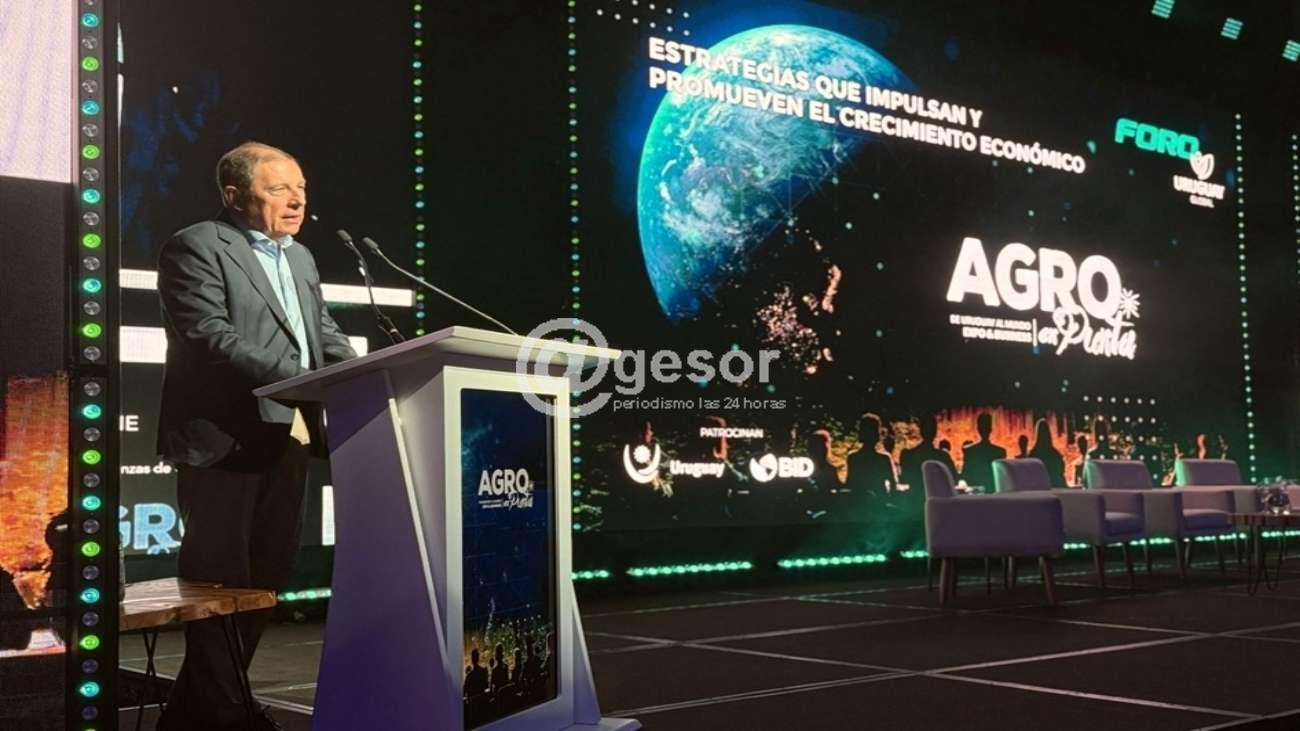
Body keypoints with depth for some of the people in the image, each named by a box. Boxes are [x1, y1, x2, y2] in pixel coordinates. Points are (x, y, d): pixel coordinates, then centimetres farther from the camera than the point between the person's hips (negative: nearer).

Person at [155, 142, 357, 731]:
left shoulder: (299, 258, 20)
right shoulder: (196, 247, -7)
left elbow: (326, 335, 19)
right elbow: (210, 337, -18)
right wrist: (303, 380, -25)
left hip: (287, 438, 8)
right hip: (224, 440, -8)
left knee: (266, 577, 12)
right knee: (221, 578, -2)